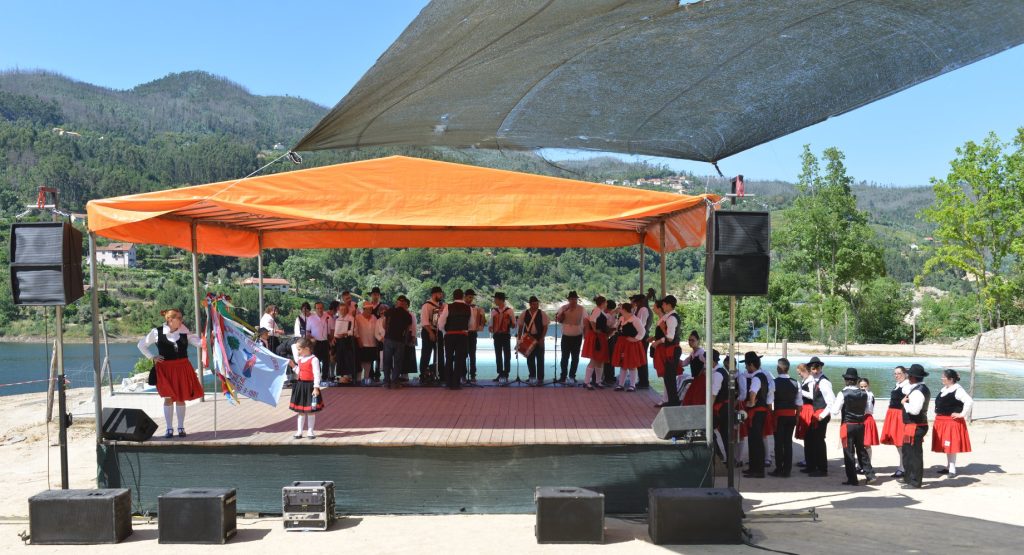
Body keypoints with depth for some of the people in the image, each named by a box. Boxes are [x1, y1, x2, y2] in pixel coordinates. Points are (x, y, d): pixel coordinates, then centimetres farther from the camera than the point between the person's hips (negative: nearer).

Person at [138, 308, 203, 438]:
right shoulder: (157, 332, -6)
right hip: (165, 369, -2)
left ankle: (181, 427, 18)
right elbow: (141, 345, 6)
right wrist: (152, 357, -2)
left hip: (182, 368, 2)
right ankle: (169, 428, 11)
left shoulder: (184, 331, 1)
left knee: (181, 398, 7)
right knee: (168, 398, 1)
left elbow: (197, 342, -4)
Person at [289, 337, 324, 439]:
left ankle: (310, 431, 15)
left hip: (310, 386, -7)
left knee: (311, 410, 4)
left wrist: (316, 388, -20)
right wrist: (293, 365, 7)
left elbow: (317, 374, -17)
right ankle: (299, 431, 19)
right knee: (300, 411, 12)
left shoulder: (314, 359, -14)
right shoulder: (299, 359, 9)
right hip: (300, 385, 7)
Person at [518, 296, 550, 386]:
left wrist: (542, 338, -10)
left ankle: (540, 379, 3)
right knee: (530, 358, 9)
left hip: (539, 339, -2)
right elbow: (520, 326, 6)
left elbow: (545, 326, -3)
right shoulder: (524, 314, 1)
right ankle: (532, 377, 23)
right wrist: (519, 338, 2)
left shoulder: (542, 314, -3)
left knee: (540, 359, -2)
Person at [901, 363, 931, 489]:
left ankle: (914, 482, 5)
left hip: (914, 427, -11)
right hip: (919, 425, 11)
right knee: (908, 452, 19)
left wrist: (905, 403, -14)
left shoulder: (917, 391, -20)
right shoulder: (923, 389, 14)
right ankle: (909, 478, 29)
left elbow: (914, 410, -29)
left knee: (913, 453, -2)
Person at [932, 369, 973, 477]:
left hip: (952, 422, -9)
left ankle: (952, 470, -1)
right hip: (942, 421, 9)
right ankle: (948, 467, 23)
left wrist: (962, 414, -20)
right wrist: (938, 413, 16)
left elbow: (969, 401, -26)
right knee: (945, 446, 13)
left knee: (951, 446, -6)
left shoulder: (958, 390, -14)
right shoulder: (944, 389, 13)